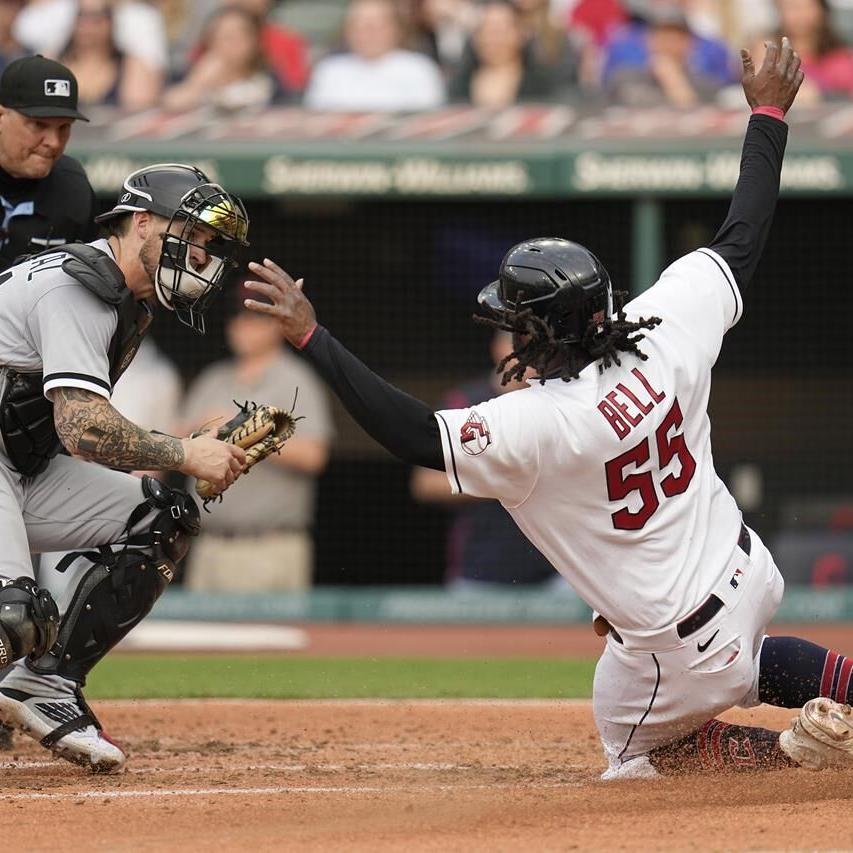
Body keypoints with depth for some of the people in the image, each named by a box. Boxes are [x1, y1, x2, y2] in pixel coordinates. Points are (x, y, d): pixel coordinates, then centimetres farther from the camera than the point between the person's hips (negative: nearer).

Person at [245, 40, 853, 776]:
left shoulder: (538, 425, -29)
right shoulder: (664, 333, -12)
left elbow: (414, 433, -28)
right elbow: (742, 240, 0)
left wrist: (311, 337, -26)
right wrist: (768, 115, 11)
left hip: (683, 646, -7)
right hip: (750, 574, 7)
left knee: (633, 755, 24)